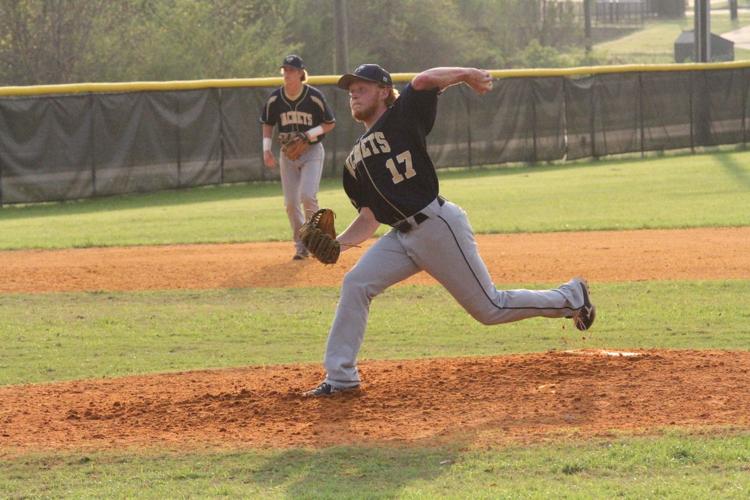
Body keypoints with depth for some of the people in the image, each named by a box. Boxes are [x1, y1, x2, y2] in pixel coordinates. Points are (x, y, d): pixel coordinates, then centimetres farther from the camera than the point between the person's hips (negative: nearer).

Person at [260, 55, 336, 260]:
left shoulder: (314, 97, -14)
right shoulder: (275, 98, -5)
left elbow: (330, 124, -4)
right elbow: (267, 124, 10)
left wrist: (311, 133, -20)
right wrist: (267, 149, -2)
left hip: (312, 151, -4)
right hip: (287, 153, 4)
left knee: (307, 196, -20)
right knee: (291, 203, 2)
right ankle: (301, 245, 16)